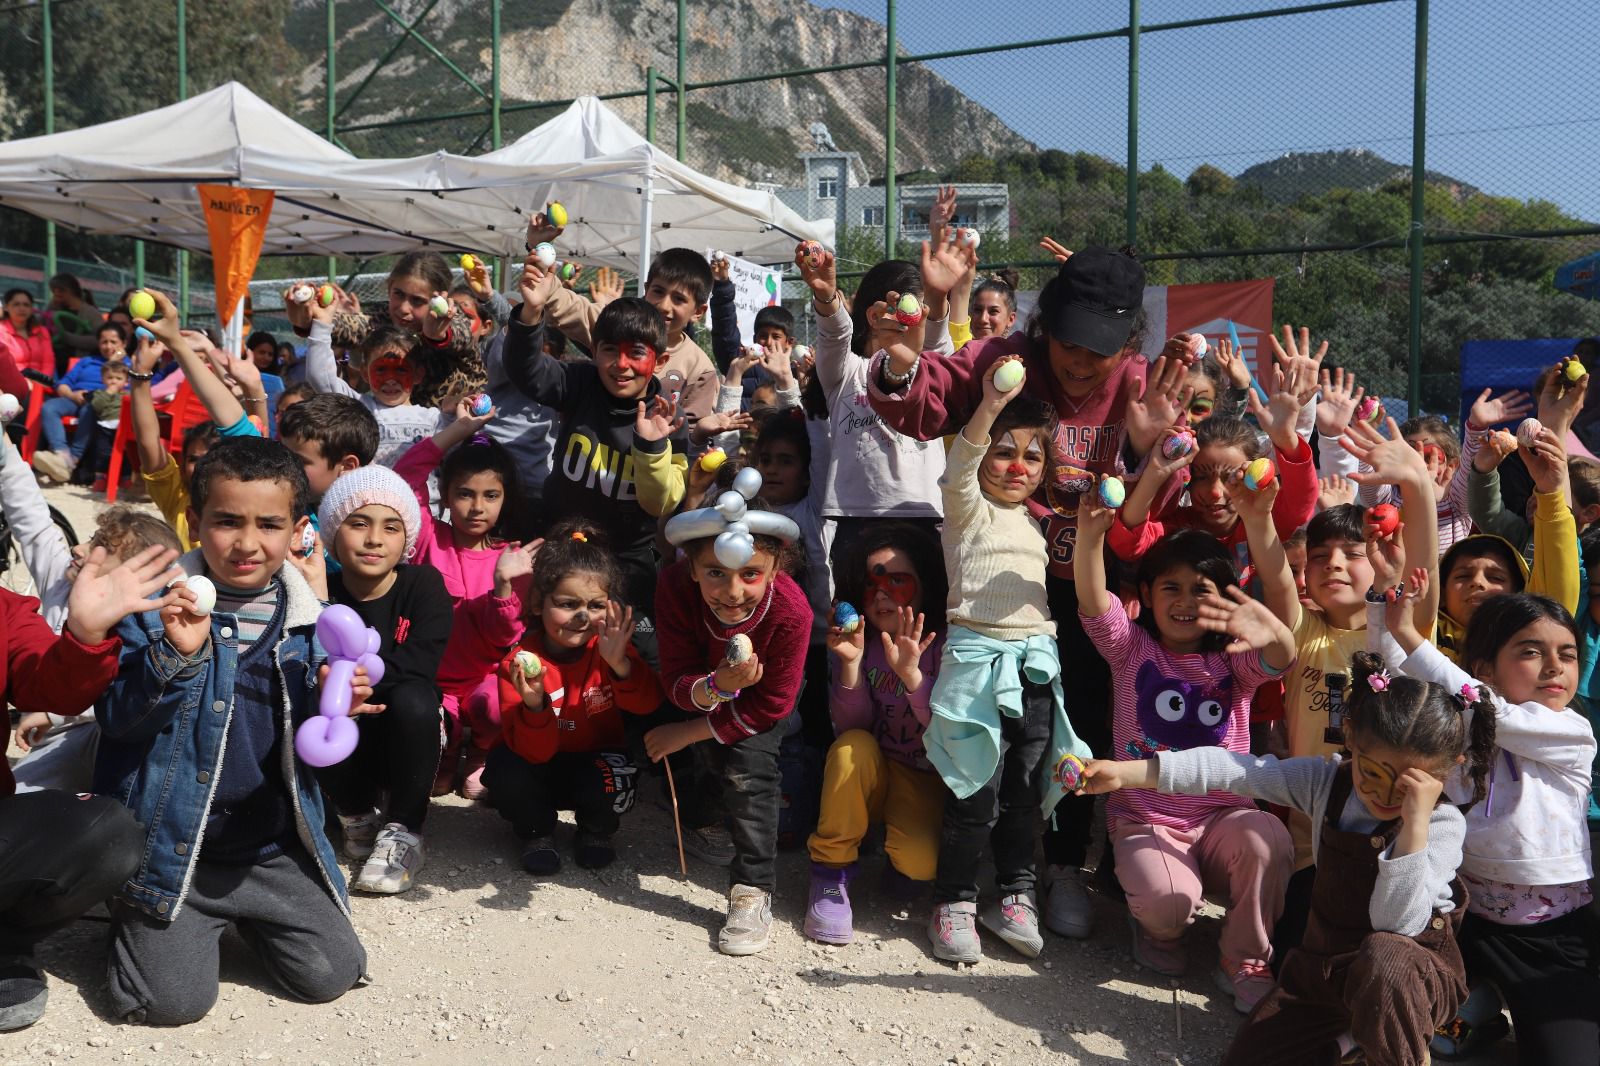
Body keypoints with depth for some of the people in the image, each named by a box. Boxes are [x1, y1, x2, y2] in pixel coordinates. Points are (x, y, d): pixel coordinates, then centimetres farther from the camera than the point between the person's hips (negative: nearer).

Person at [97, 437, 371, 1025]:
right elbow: (116, 719, -11)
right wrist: (175, 655, -28)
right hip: (173, 844, -3)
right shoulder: (158, 602, -9)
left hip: (275, 848, 3)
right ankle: (137, 915, 21)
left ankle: (240, 915, 26)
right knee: (172, 1000, -10)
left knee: (331, 975, -1)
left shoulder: (310, 618, 0)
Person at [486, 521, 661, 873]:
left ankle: (598, 831, 7)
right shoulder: (519, 661, -21)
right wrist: (535, 705, -44)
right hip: (541, 766, -1)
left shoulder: (609, 645, -13)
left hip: (594, 760, 1)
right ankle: (538, 832, 4)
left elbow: (647, 705, -24)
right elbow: (534, 752, -23)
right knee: (506, 771, -31)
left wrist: (619, 664, -42)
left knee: (614, 781, -31)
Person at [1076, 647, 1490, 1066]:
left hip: (1415, 972, -5)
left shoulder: (1443, 824, -20)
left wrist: (1415, 823, -39)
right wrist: (1125, 772, -22)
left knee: (1382, 957, -40)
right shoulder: (1326, 781, -8)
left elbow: (1397, 925, -32)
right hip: (1324, 962, 5)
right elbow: (1231, 770, -16)